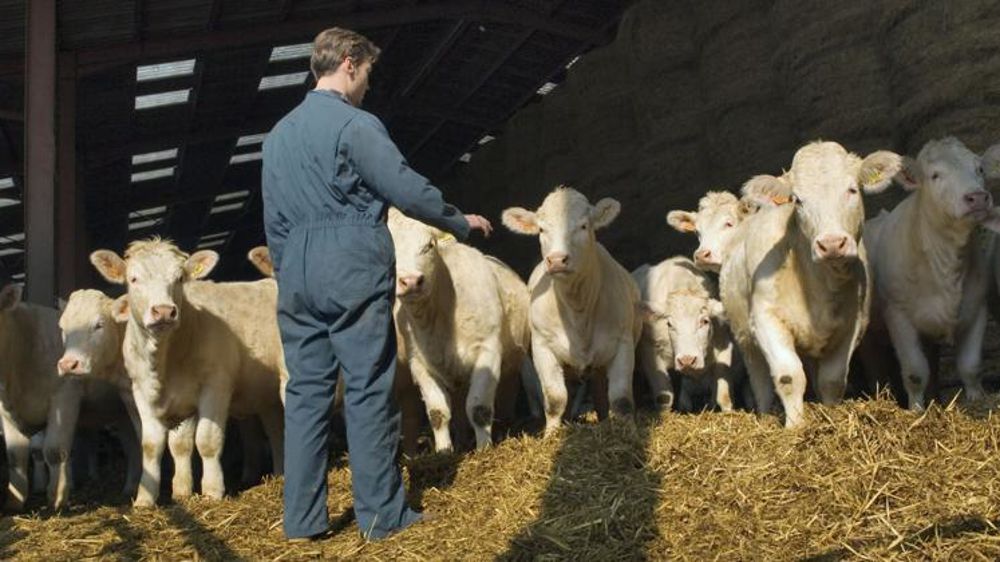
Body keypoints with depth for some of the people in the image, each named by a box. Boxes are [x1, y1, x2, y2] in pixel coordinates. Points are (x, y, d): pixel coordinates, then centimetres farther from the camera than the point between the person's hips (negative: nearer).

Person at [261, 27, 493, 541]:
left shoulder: (278, 134, 15)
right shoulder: (355, 125, -8)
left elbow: (272, 218, 17)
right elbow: (408, 190, -10)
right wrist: (460, 222, 4)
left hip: (297, 281, 7)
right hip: (354, 276, -7)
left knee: (305, 393, 8)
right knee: (368, 393, -1)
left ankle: (302, 519, 11)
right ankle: (381, 514, 5)